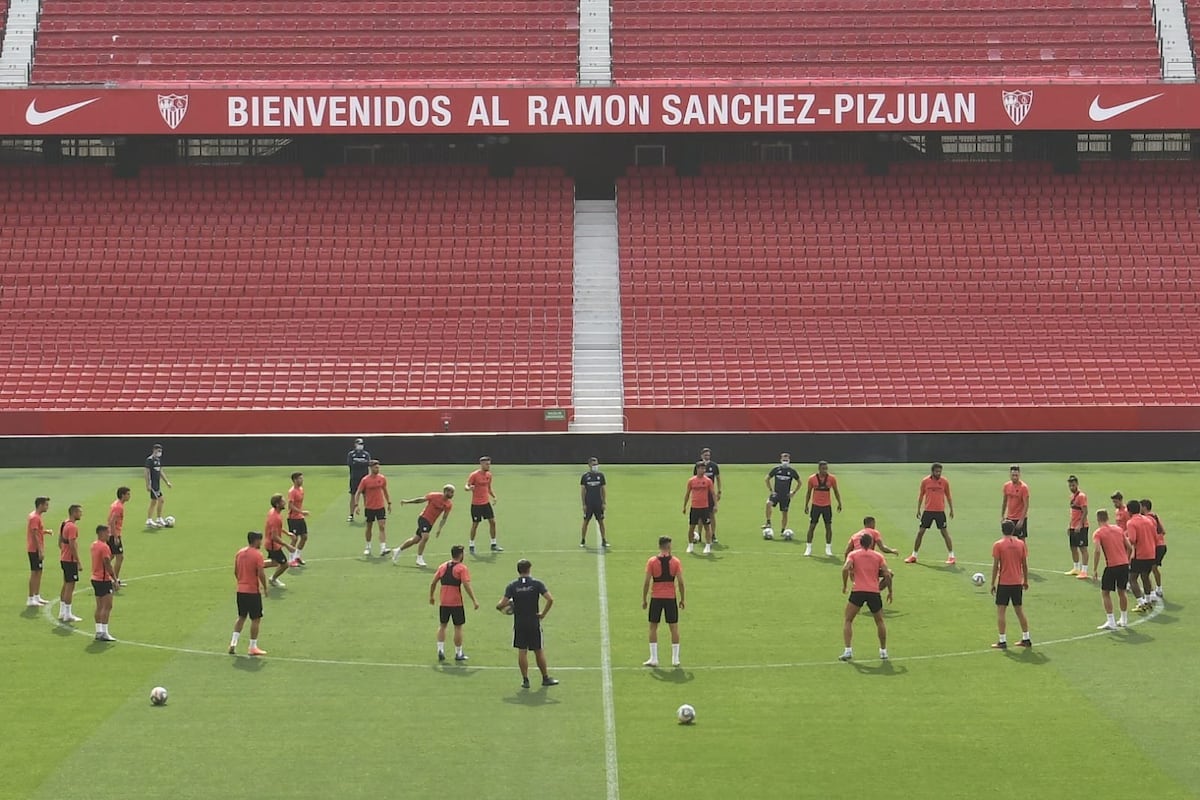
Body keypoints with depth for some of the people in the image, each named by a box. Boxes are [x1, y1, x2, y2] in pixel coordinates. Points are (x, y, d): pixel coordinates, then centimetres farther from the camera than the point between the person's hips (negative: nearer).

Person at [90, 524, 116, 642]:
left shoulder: (94, 545, 12)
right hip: (104, 579, -9)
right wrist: (115, 580, -13)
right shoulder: (104, 547, -17)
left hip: (95, 578, 9)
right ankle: (104, 633, -9)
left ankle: (99, 632, 14)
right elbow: (108, 565, -19)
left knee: (99, 607, 12)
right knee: (107, 607, -7)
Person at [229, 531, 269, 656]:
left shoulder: (239, 553, 7)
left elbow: (236, 572, 12)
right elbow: (261, 574, -18)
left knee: (241, 617, 19)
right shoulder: (257, 554, -14)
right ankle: (253, 647, 6)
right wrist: (265, 588, -6)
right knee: (256, 619, 4)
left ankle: (233, 643, 13)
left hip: (240, 590, 7)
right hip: (253, 591, -7)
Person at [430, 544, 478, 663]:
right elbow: (467, 585, -17)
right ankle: (458, 653, 12)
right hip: (456, 603, -4)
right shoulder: (462, 568, -8)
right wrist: (474, 600, -14)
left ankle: (440, 650, 8)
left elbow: (433, 583, 10)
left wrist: (431, 596, 23)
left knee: (442, 625, 17)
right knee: (458, 627, 6)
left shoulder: (442, 567, 8)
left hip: (444, 602, 4)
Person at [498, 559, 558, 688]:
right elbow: (550, 599, -15)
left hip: (519, 624, 1)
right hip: (534, 623, -1)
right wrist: (543, 613, -5)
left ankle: (525, 679, 7)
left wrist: (500, 607, 11)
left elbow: (502, 604, -11)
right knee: (539, 651, 9)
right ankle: (545, 678, 17)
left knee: (522, 651, 6)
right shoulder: (537, 584, -6)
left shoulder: (512, 586, -4)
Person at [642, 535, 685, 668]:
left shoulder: (652, 561, -4)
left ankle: (653, 659, 7)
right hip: (671, 597, 1)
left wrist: (644, 599, 3)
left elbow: (646, 582, -6)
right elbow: (680, 582, -4)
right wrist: (683, 599, 6)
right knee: (674, 628, 9)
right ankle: (675, 659, 10)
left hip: (656, 597, -1)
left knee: (653, 627, 9)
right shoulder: (675, 561, -2)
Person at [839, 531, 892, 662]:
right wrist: (890, 591, 12)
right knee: (880, 622, 23)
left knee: (847, 620, 12)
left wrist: (844, 585, 3)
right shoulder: (878, 556, 12)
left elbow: (845, 569, -9)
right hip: (874, 592, 1)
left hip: (858, 591, -1)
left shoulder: (853, 554, 9)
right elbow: (888, 574, 2)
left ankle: (848, 650, -1)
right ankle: (883, 651, 25)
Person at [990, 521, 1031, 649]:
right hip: (1017, 582, 4)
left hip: (1003, 582, -4)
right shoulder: (1021, 543, 3)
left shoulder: (998, 545, -8)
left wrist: (993, 583, -2)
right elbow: (1025, 564, 6)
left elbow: (995, 566, -9)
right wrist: (1026, 581, 17)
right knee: (1019, 610, 15)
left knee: (1001, 611, 0)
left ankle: (1002, 641, -4)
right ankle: (1026, 639, 20)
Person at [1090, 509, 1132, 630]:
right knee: (1121, 592, 20)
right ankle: (1124, 620, 28)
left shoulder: (1098, 533, -3)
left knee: (1105, 593, 6)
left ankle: (1110, 622, -1)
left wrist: (1094, 570, -12)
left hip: (1111, 566, -5)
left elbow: (1098, 551, -16)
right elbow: (1130, 548, 11)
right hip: (1124, 564, 5)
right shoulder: (1118, 529, 13)